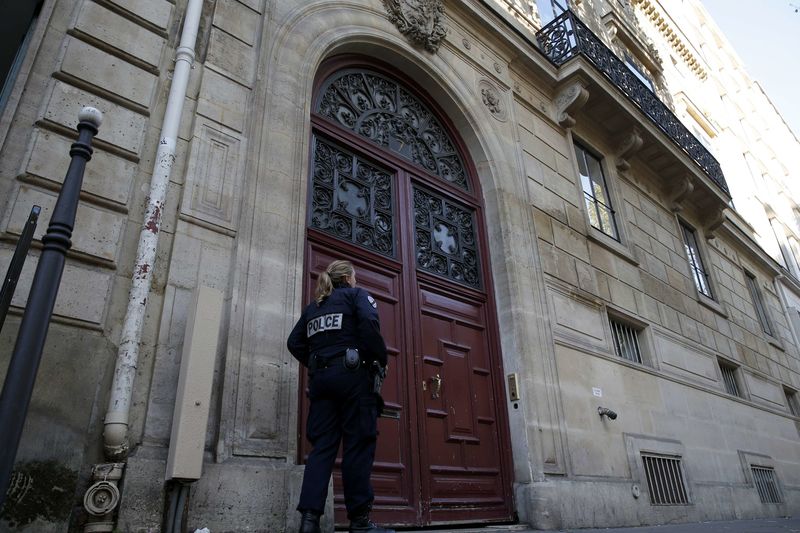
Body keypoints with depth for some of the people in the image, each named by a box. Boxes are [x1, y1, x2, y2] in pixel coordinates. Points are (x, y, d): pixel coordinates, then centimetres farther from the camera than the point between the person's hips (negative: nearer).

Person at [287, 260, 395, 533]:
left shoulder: (313, 306, 22)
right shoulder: (356, 294, 6)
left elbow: (294, 342, 14)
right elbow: (369, 323, -14)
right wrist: (382, 359, -5)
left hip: (320, 377, 6)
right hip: (351, 374, -6)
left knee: (322, 445, 4)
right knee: (358, 444, -2)